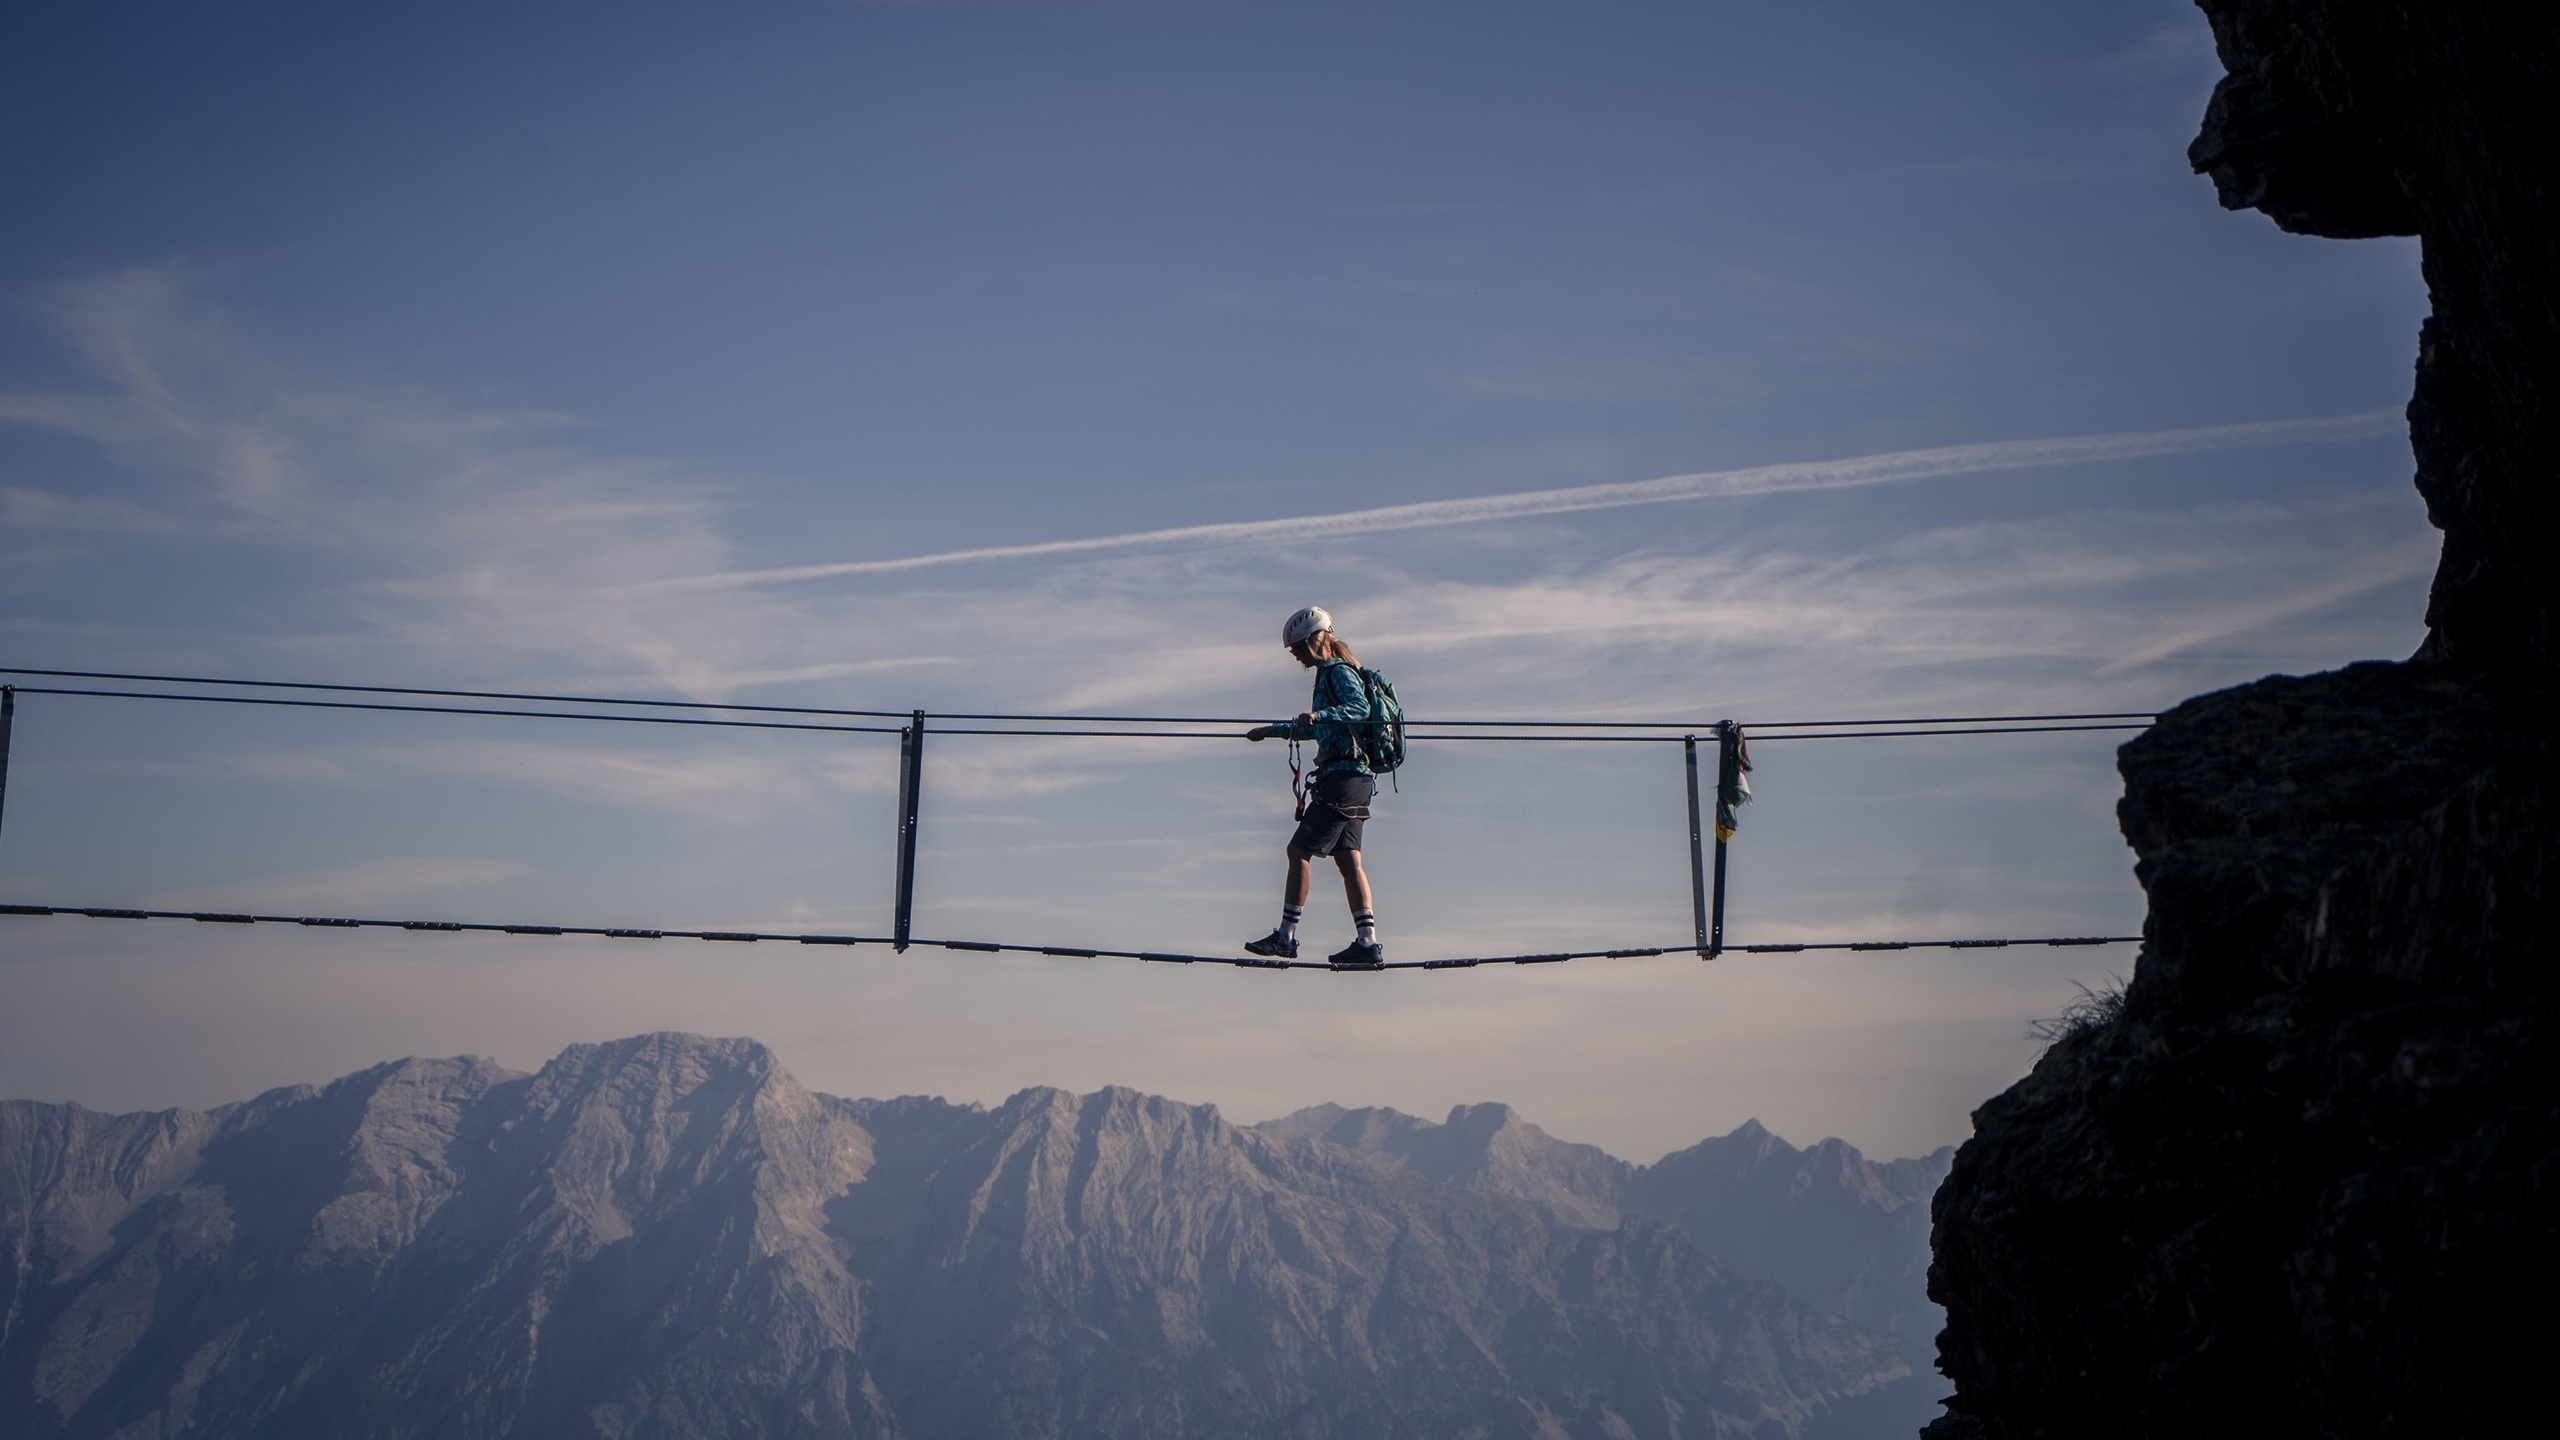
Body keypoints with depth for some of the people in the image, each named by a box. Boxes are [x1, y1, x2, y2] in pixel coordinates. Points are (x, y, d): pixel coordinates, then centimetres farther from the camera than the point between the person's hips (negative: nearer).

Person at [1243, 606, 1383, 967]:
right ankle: (1368, 942, 0)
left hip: (1342, 779, -10)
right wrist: (1272, 731, 44)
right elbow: (1317, 729, 36)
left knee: (1299, 850, -5)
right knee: (1347, 859, 5)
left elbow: (1360, 708, -29)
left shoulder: (1339, 673, -8)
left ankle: (1286, 937, -1)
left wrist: (1319, 714, -43)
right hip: (1352, 778, 10)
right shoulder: (1330, 674, 21)